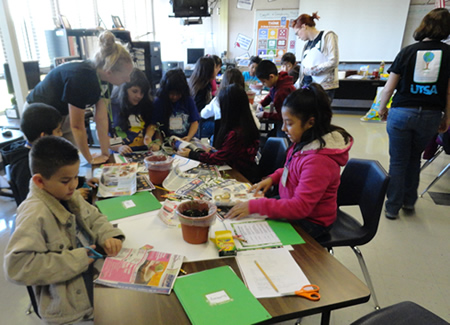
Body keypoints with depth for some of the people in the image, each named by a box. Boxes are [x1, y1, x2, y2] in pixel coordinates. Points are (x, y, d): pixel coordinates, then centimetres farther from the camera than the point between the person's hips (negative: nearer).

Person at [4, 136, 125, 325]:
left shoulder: (67, 195, 0)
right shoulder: (35, 215, -22)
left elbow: (94, 217, 13)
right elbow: (16, 266, -27)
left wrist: (108, 235, -6)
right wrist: (74, 260, -24)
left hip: (95, 270, 7)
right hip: (70, 300, -7)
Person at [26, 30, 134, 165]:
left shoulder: (101, 77, -13)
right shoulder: (81, 78, -36)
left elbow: (102, 119, -10)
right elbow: (77, 126, -27)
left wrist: (105, 154, -9)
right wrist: (90, 159, -16)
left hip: (63, 115, 7)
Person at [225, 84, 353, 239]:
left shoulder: (319, 160, -33)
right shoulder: (305, 143, -6)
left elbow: (300, 207, -32)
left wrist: (255, 206, -33)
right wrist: (272, 178, -1)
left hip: (310, 223, -8)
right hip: (293, 204, 8)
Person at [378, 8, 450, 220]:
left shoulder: (408, 51, -1)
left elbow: (389, 87, -3)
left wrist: (382, 108, 11)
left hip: (401, 113, -1)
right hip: (430, 116, 2)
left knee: (398, 162, 7)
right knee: (414, 158, 21)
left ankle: (393, 207, 13)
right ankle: (409, 202, 29)